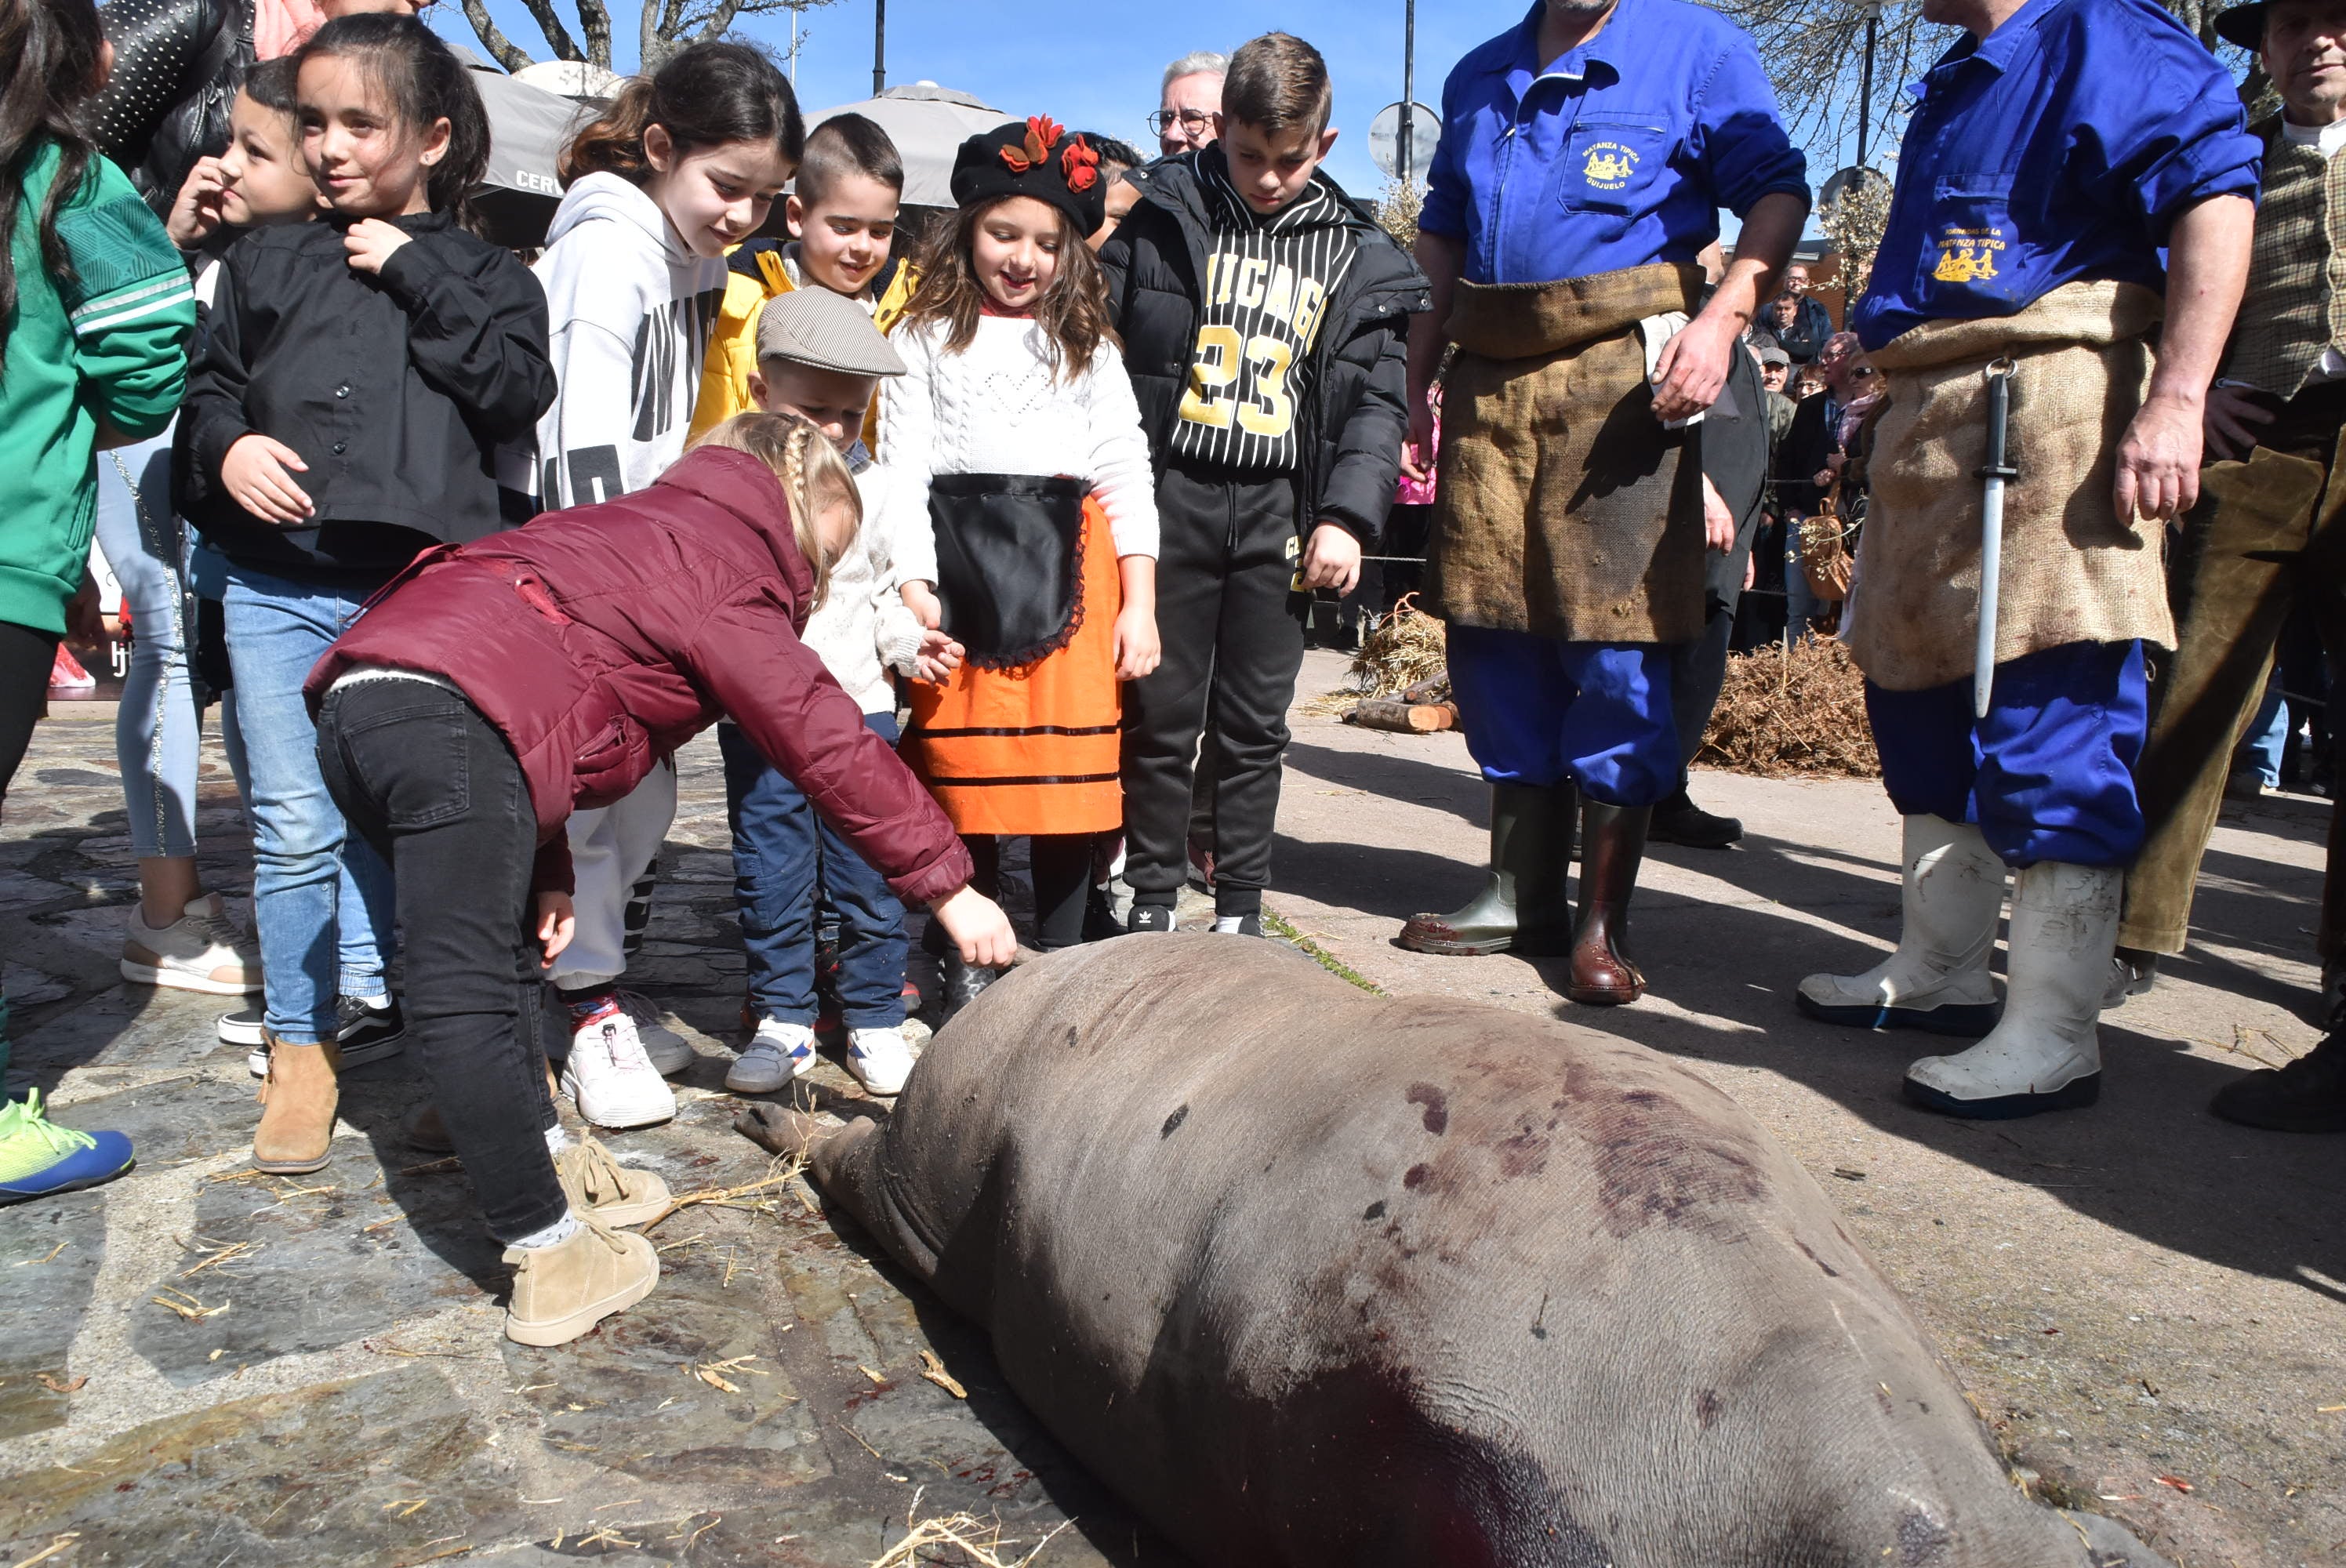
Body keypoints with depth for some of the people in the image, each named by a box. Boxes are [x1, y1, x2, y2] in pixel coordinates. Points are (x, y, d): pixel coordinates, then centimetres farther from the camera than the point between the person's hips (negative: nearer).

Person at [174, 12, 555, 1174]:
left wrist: (418, 273, -6)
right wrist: (225, 447, -3)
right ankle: (302, 1050, 16)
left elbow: (517, 392, -6)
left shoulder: (482, 274, 11)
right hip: (278, 589, 2)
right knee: (294, 828, 1)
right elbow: (206, 385, 19)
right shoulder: (267, 262, 17)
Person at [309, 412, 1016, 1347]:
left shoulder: (640, 535, 30)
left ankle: (548, 1165, 26)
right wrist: (948, 886, 3)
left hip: (357, 705, 10)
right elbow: (825, 742, 0)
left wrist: (545, 871, 21)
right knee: (469, 997, -11)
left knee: (503, 953, 20)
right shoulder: (726, 568, 5)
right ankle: (549, 1255, -6)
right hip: (452, 716, -10)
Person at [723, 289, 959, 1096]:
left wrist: (909, 643, -4)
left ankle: (875, 1021, 17)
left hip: (858, 703, 1)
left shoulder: (873, 485, 5)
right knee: (770, 876, 6)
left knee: (869, 873, 5)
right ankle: (783, 1020, 20)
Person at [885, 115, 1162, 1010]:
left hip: (1070, 575, 1)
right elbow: (901, 472, 4)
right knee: (962, 779, 1)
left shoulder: (1088, 347, 16)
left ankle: (1060, 963, 13)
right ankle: (967, 962, 17)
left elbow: (1126, 478, 12)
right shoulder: (928, 339, 11)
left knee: (1069, 779, -1)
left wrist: (1140, 603, 4)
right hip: (960, 575, -1)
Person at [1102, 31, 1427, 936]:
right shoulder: (1163, 215, 5)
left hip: (1281, 512, 2)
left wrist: (1348, 515, -6)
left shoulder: (1357, 256, 9)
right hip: (1169, 496, -1)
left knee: (1255, 726, 7)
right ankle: (1150, 902, 17)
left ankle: (1240, 912, 19)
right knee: (1159, 714, 3)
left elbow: (1378, 400, 7)